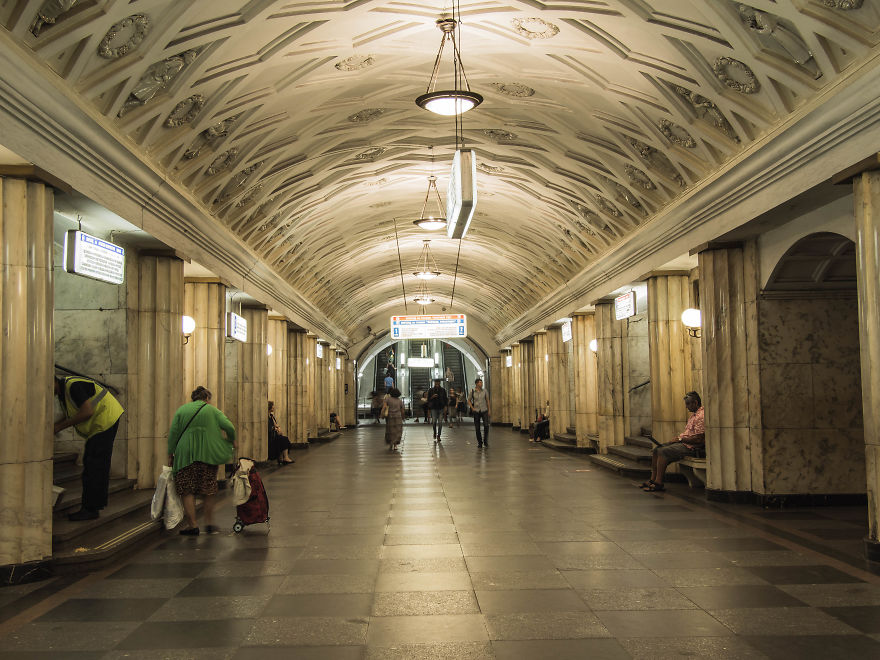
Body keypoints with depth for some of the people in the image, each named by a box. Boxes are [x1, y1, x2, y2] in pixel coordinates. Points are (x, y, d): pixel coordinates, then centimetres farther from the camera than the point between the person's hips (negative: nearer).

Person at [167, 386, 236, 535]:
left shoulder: (181, 410, 10)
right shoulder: (212, 410, 8)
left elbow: (173, 433, 5)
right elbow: (229, 427, -2)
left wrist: (170, 454, 9)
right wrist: (232, 441, 15)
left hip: (185, 455, 0)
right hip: (207, 454, 0)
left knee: (188, 491, 2)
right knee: (208, 491, 11)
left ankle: (193, 525, -2)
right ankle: (209, 523, 14)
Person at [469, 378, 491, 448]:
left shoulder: (485, 391, 2)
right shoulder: (472, 391, 0)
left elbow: (487, 401, 10)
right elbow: (469, 400, 9)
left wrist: (488, 410, 9)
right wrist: (472, 408, -2)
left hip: (484, 411, 0)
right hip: (476, 411, 0)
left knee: (486, 425, -12)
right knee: (477, 428, 1)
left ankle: (485, 441, 6)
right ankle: (479, 442, 14)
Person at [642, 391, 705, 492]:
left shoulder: (701, 416, -16)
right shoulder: (694, 415, 18)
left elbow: (698, 439, -22)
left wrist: (681, 439, -14)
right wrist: (678, 437, 8)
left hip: (691, 447, -11)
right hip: (683, 443, 11)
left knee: (663, 452, -23)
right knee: (656, 450, 2)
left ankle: (658, 483, -19)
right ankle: (653, 479, 3)